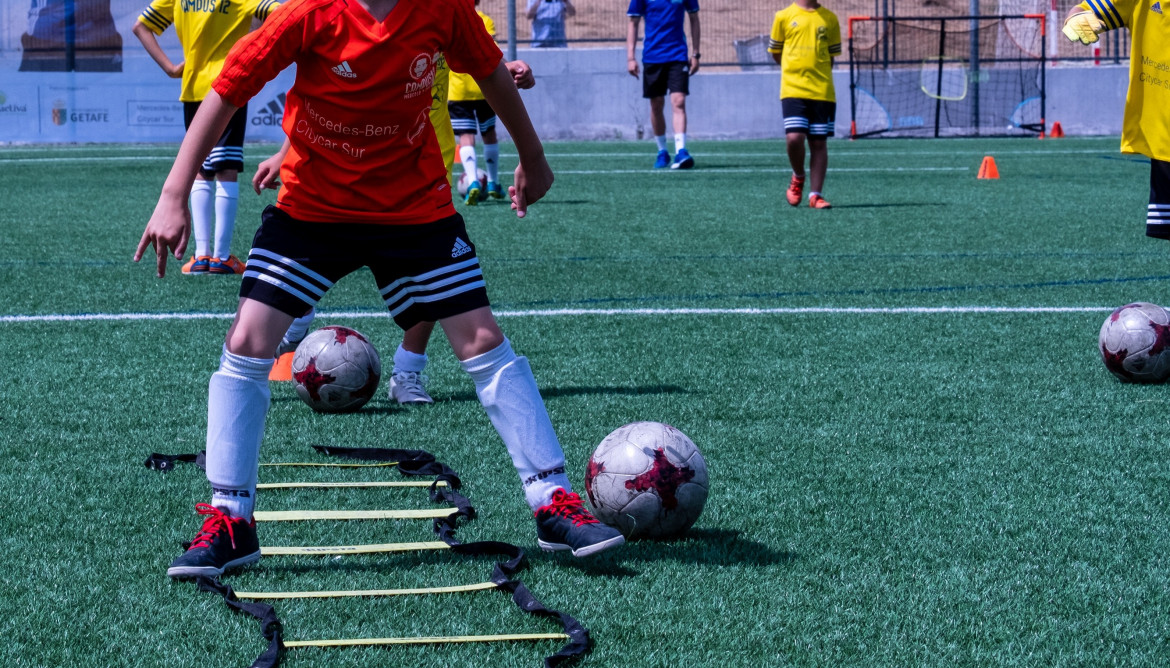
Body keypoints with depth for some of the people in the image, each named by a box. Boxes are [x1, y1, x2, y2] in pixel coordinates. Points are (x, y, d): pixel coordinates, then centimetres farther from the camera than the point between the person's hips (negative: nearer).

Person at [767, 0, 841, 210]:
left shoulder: (830, 19, 9)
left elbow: (831, 55, 16)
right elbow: (775, 52, 12)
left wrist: (818, 74, 7)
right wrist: (796, 70, 11)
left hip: (823, 91, 2)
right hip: (793, 90, -2)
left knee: (819, 143, 2)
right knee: (794, 137, -15)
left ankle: (815, 195, 8)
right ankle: (798, 177, 13)